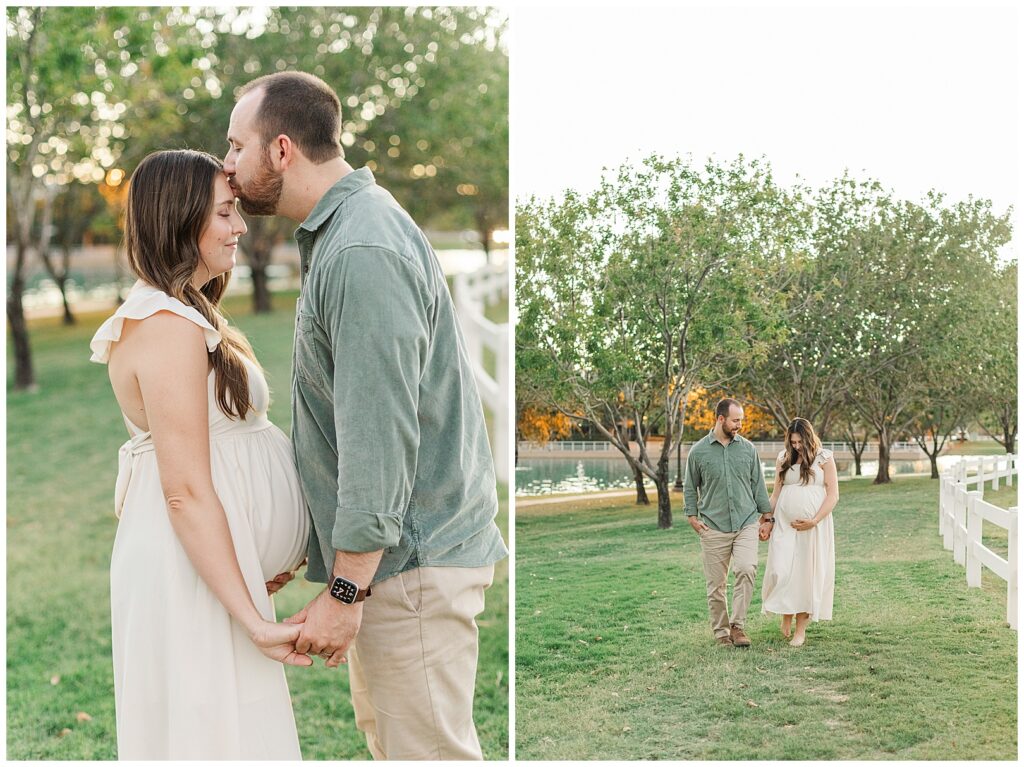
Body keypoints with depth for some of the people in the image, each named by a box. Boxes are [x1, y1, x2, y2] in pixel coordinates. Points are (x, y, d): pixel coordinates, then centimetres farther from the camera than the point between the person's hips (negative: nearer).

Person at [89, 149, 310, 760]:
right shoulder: (172, 327, -19)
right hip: (193, 570, -10)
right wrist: (253, 619, -23)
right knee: (213, 729, -1)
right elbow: (187, 491, -23)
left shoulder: (169, 314, 12)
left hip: (209, 555, 10)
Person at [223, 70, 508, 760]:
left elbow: (379, 437, -25)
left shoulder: (362, 253, -22)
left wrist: (345, 590, -21)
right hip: (389, 549, 11)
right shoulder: (340, 231, 12)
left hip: (411, 556, -10)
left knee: (426, 748, -1)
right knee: (383, 728, 21)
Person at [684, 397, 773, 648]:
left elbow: (758, 484, 11)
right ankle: (720, 631, 17)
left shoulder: (748, 449, 7)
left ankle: (737, 625, -8)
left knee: (747, 569, -19)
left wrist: (767, 517, 8)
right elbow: (690, 488, 9)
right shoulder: (699, 451, 2)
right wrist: (692, 517, 1)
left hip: (746, 524, 1)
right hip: (713, 528, -1)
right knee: (716, 583, 4)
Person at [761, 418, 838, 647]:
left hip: (813, 526, -2)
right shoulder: (784, 459, 9)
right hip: (784, 525, 2)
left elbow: (833, 495, -4)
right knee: (781, 571, -8)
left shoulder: (824, 458, 0)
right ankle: (786, 613, 18)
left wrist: (814, 521, -14)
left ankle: (801, 629, 9)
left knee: (807, 572, 1)